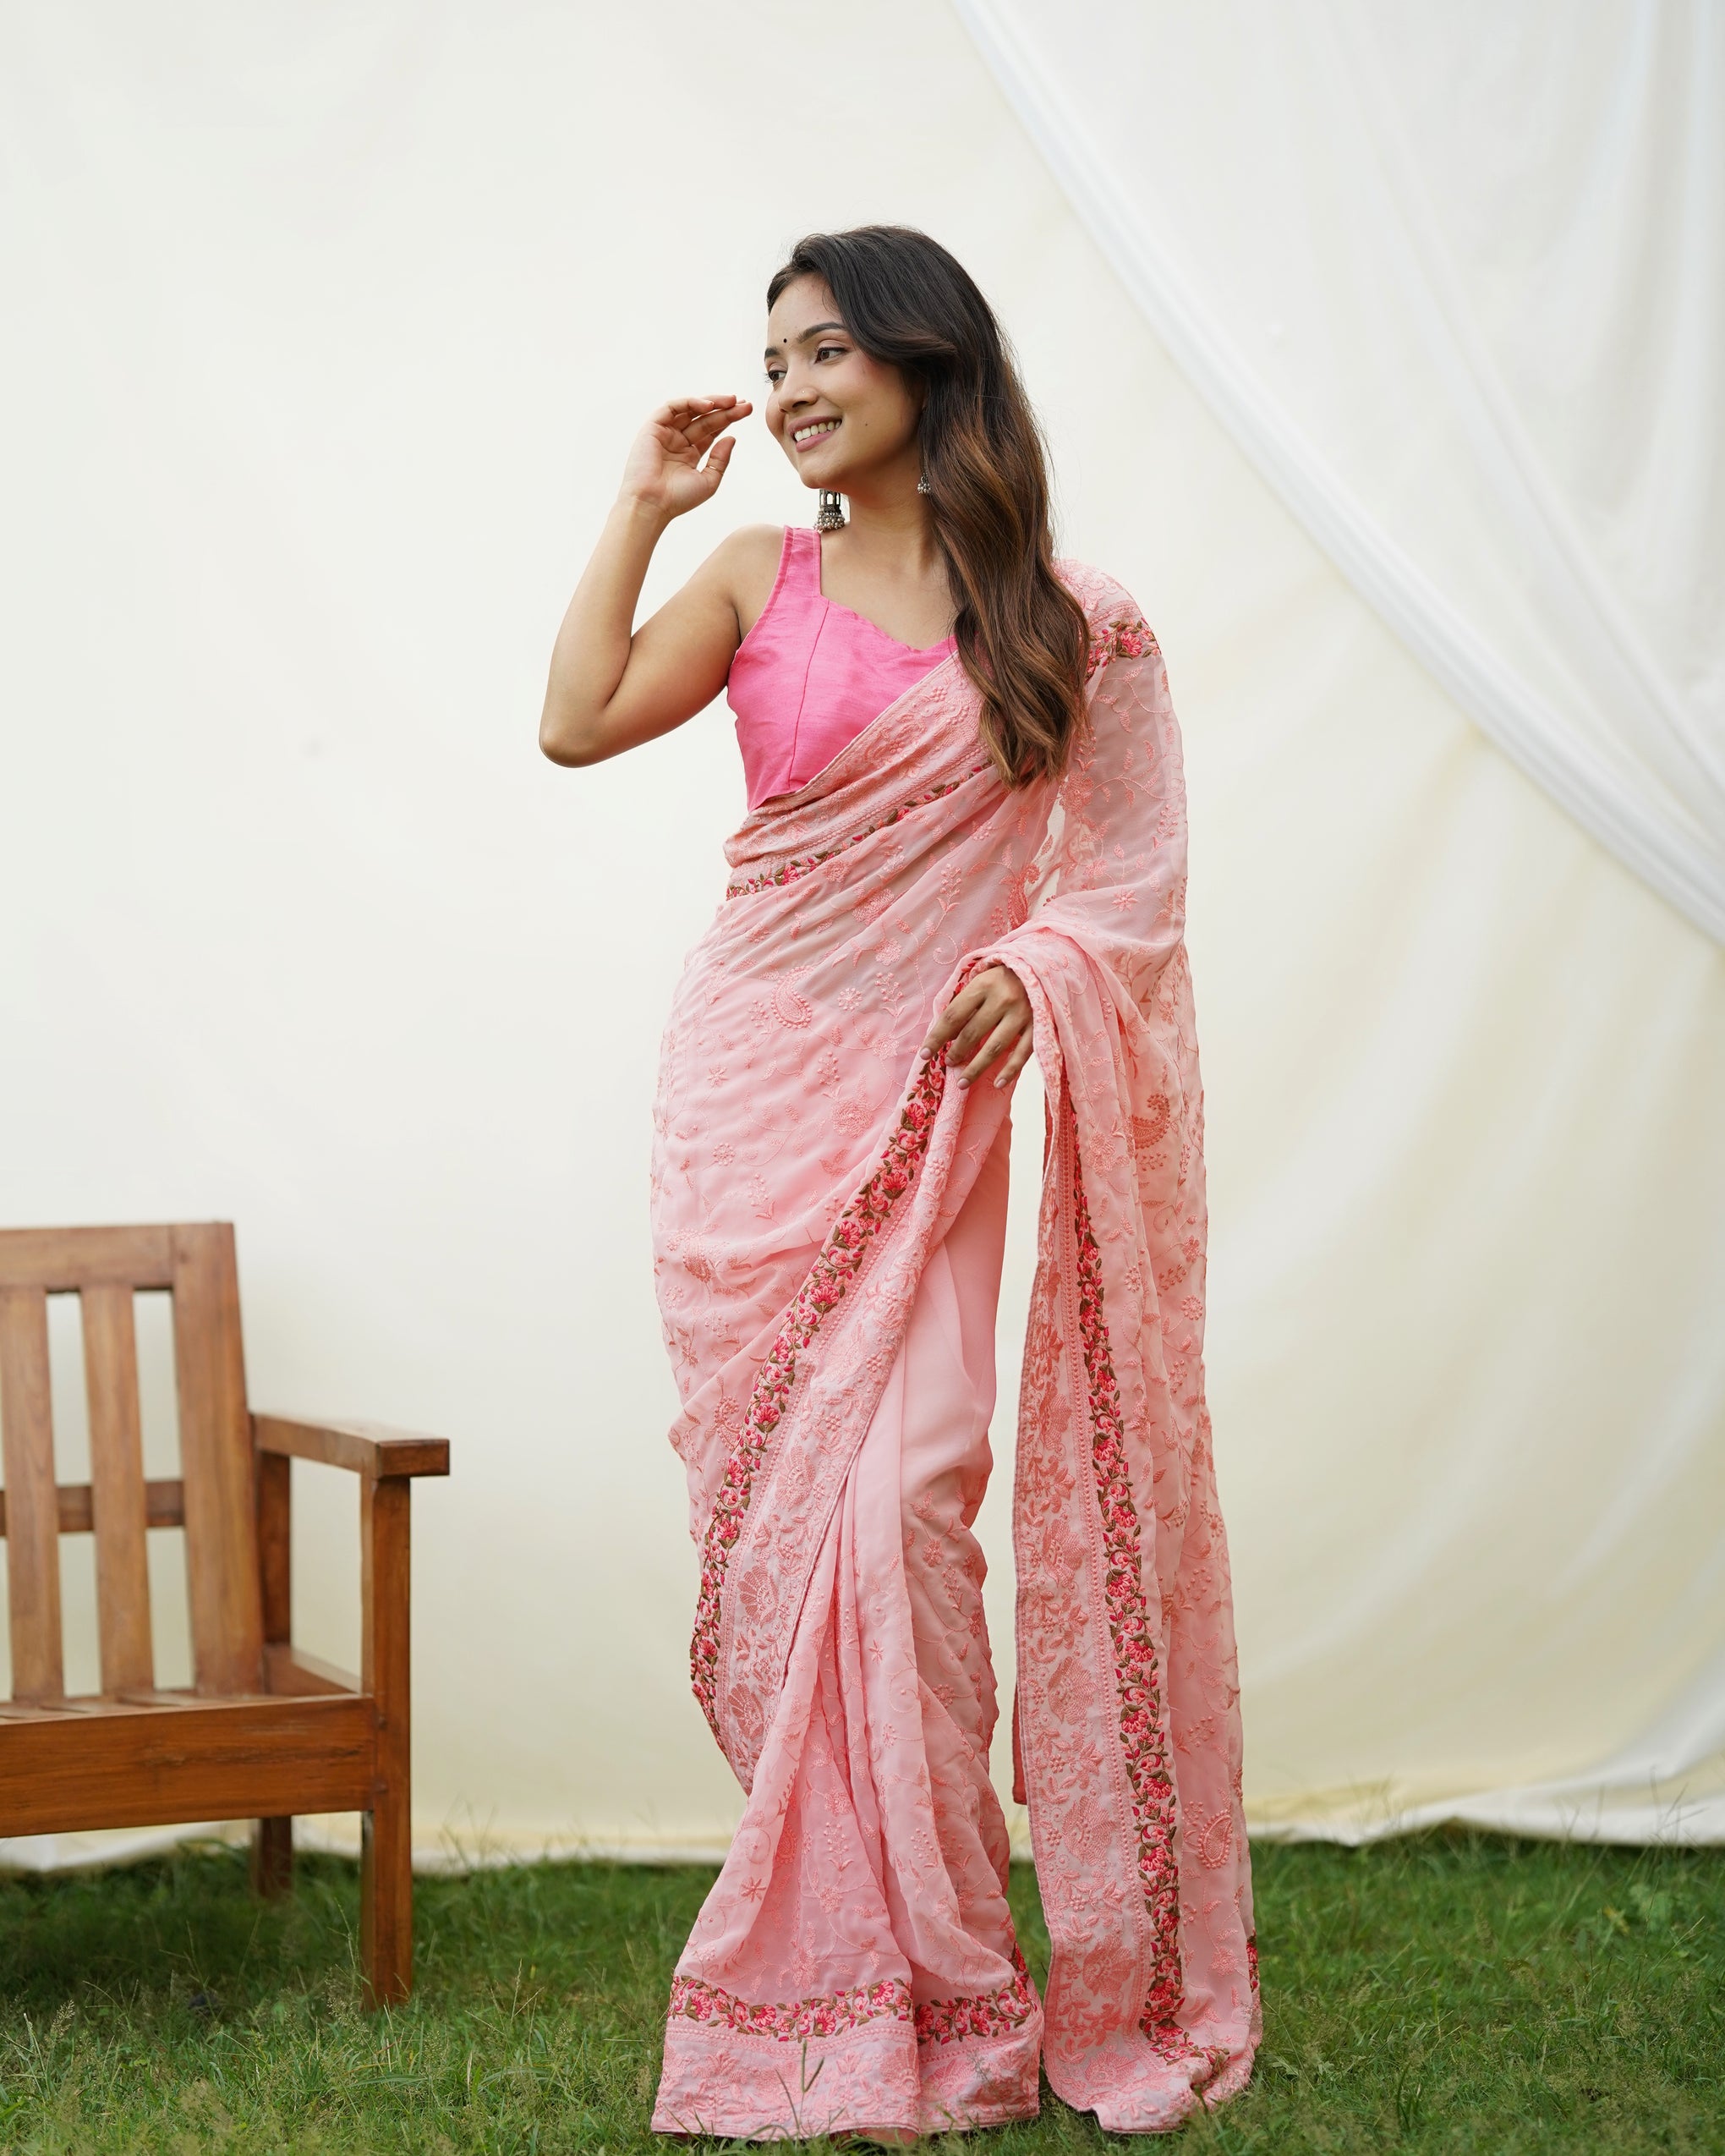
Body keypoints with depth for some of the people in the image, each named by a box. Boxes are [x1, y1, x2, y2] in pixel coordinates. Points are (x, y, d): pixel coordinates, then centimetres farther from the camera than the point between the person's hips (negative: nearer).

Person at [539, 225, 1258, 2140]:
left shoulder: (1067, 622, 4)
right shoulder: (763, 577, 8)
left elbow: (1131, 875, 5)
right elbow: (578, 722, -4)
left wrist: (1039, 964, -13)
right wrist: (645, 505, 0)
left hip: (931, 1103, -2)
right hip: (753, 1093, 2)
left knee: (895, 1498, -10)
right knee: (778, 1510, 1)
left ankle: (921, 1986, 4)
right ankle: (832, 1982, 12)